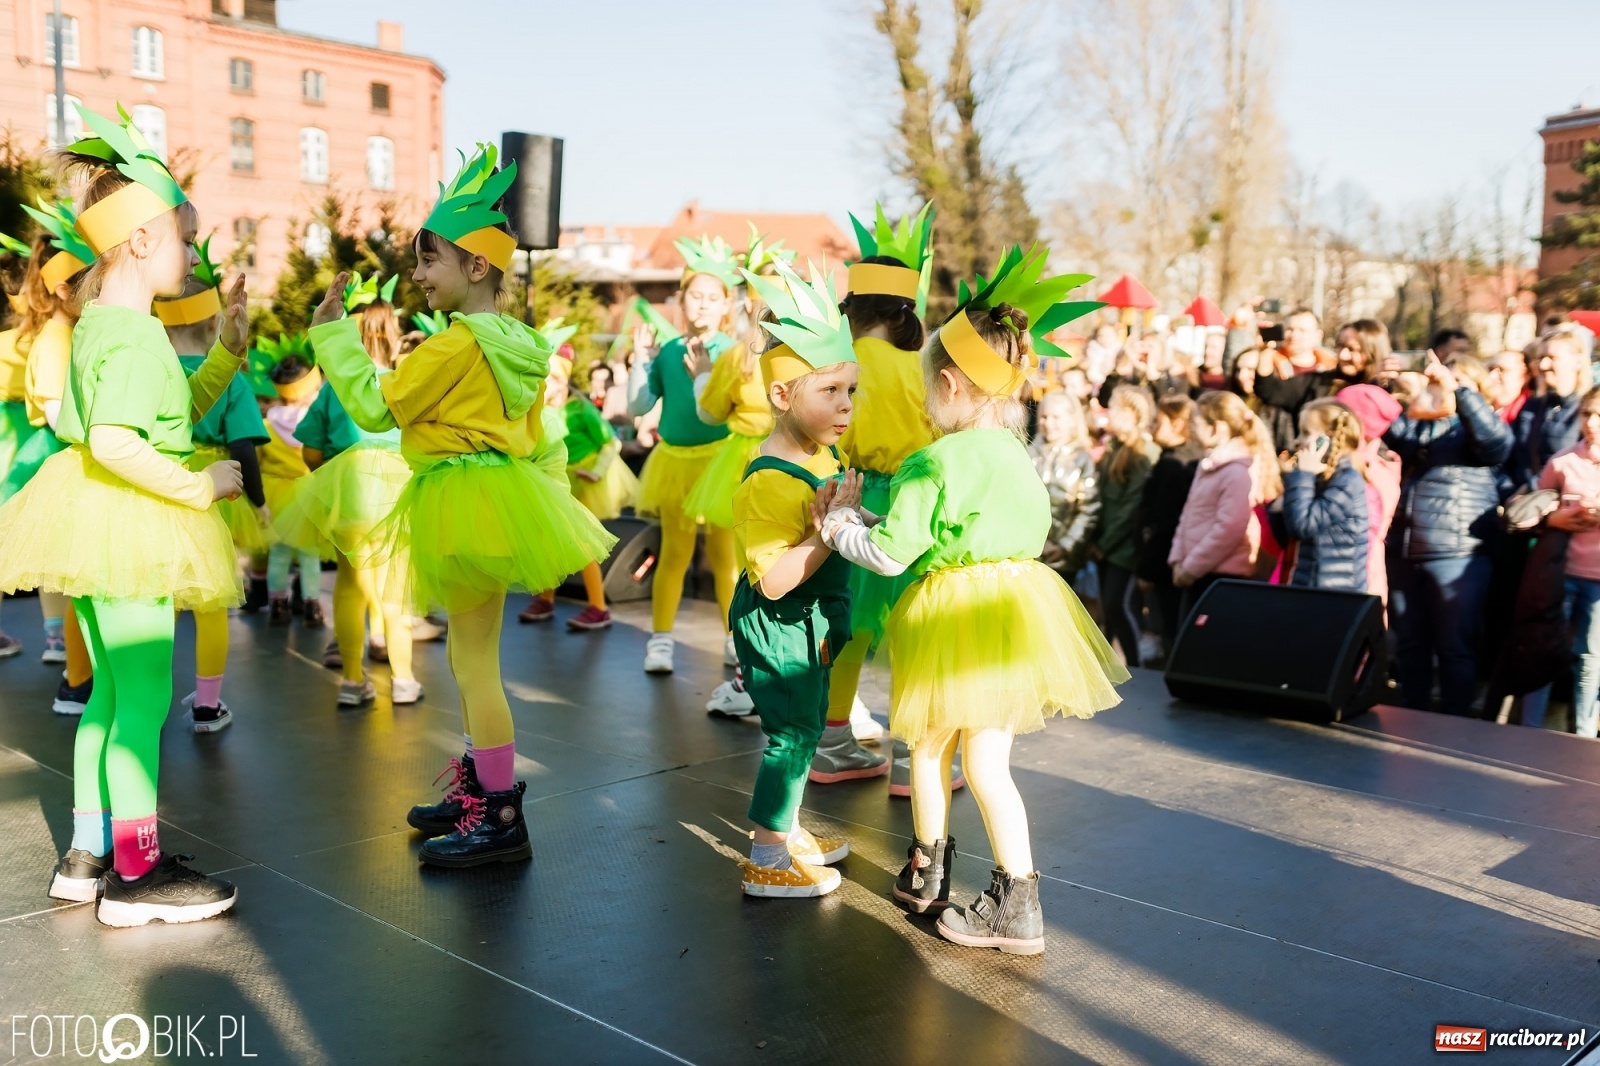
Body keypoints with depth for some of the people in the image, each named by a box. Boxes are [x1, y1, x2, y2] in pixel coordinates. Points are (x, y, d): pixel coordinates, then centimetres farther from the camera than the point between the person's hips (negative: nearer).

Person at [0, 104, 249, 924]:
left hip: (102, 521, 10)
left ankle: (88, 854, 25)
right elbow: (112, 443, -29)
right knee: (145, 696, -3)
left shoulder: (99, 323, 14)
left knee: (111, 689, 16)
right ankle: (137, 873, 5)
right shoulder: (136, 335, -17)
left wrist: (229, 349, 13)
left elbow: (177, 412, 20)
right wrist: (202, 485, -22)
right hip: (125, 519, -10)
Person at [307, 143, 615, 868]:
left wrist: (333, 334, -2)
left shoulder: (457, 343, -15)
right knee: (471, 657, 18)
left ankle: (501, 819, -1)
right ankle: (476, 790, 29)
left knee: (474, 662, -5)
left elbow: (374, 406, -11)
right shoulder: (519, 343, 12)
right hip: (504, 487, 10)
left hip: (466, 502, -10)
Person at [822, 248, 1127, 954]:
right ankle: (1016, 899, 15)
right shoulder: (1015, 455, 9)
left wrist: (841, 519, 5)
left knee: (929, 744, 14)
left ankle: (925, 873, 30)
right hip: (1019, 603, 7)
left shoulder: (935, 462, -15)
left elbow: (890, 553, -15)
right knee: (988, 757, 11)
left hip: (955, 618, -7)